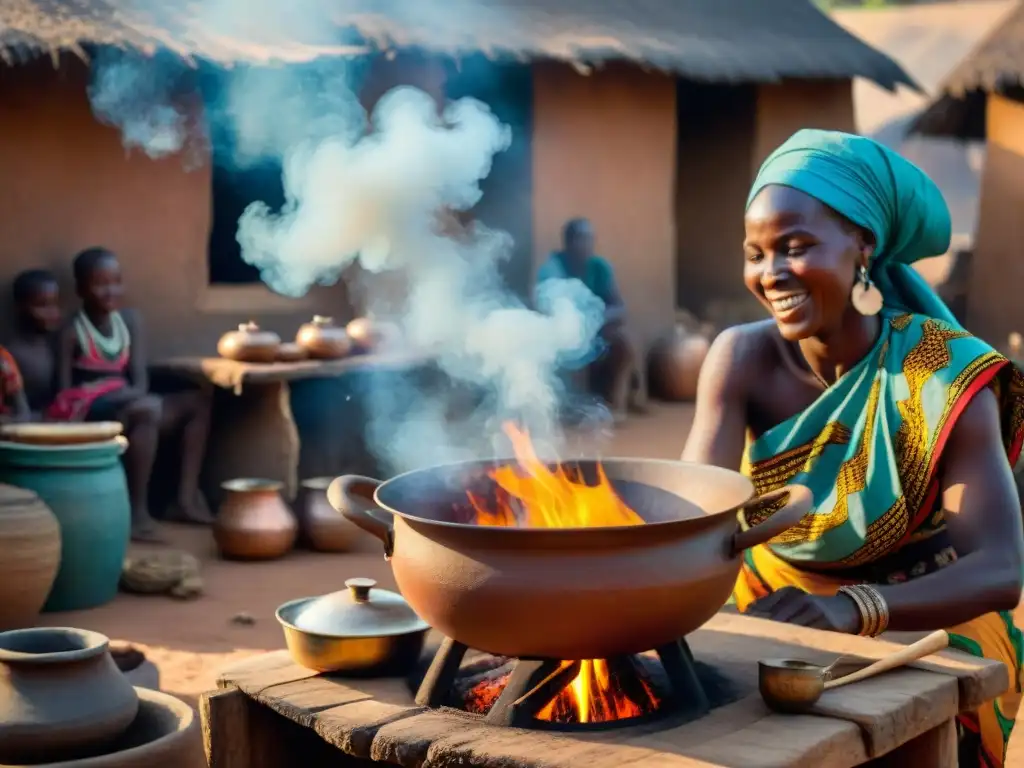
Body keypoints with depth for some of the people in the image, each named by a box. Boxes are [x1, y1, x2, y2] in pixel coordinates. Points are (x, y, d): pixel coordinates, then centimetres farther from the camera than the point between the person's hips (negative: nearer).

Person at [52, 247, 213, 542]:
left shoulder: (130, 321, 12)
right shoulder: (72, 332, -5)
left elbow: (140, 377, 5)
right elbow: (63, 391, -8)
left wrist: (133, 393, -19)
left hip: (125, 405, 7)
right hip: (90, 413, -7)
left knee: (197, 401, -3)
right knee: (146, 409, -36)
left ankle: (186, 499, -7)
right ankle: (137, 512, -33)